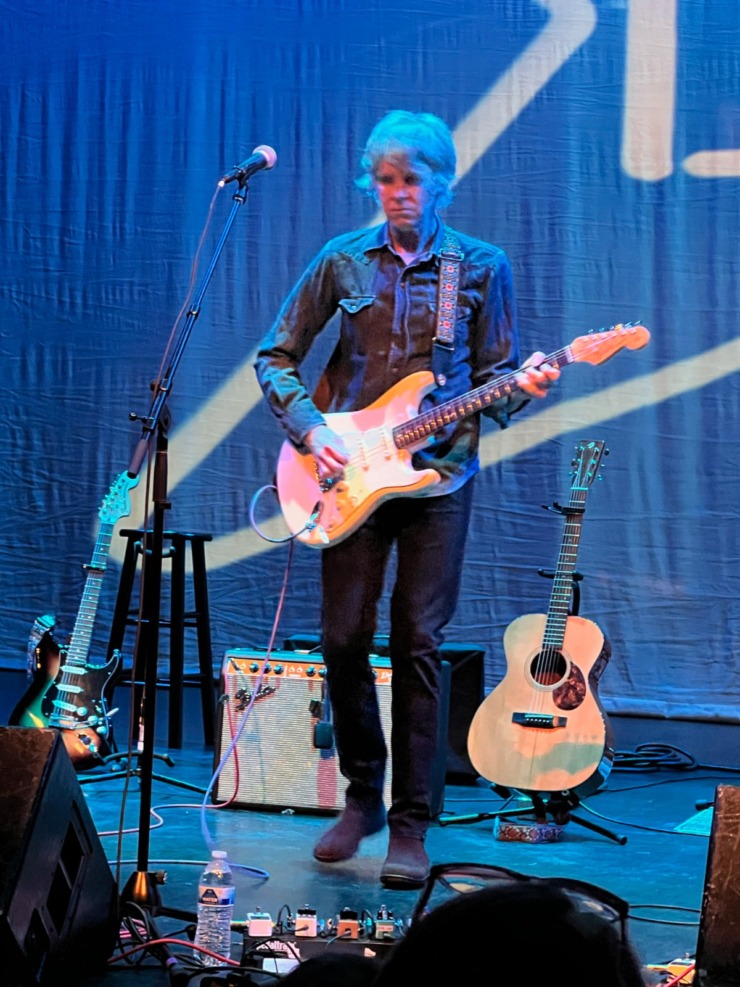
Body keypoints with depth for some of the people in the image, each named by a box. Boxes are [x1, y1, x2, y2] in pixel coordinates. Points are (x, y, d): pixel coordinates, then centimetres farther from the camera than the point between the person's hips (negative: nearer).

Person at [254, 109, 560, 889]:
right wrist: (310, 430, -6)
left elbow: (492, 373, 8)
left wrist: (522, 386, -14)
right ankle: (363, 793, 21)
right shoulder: (342, 261, 6)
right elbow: (275, 358, 8)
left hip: (437, 473, -1)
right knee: (344, 638, 1)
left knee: (418, 643, -4)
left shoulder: (482, 267, 5)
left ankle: (410, 825, 3)